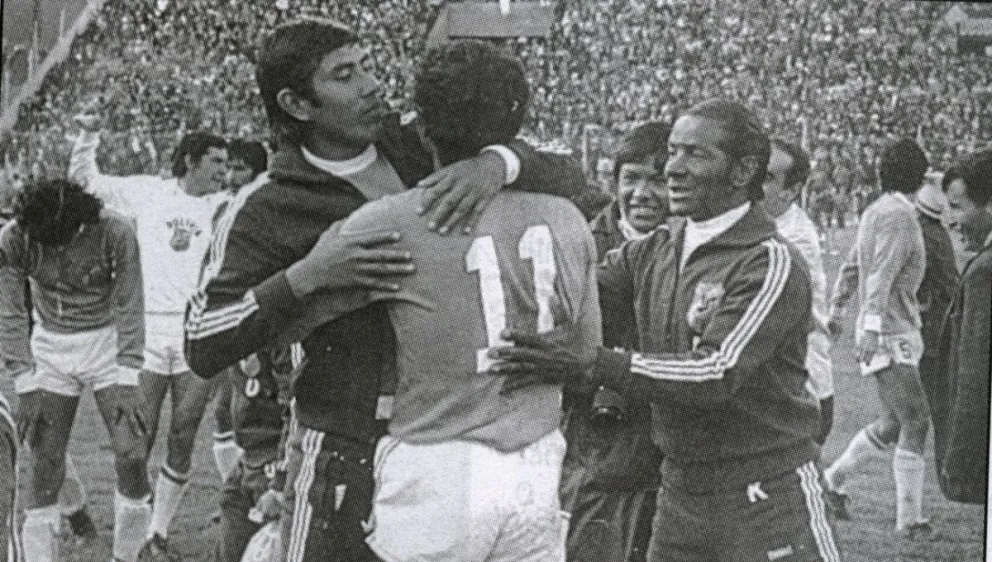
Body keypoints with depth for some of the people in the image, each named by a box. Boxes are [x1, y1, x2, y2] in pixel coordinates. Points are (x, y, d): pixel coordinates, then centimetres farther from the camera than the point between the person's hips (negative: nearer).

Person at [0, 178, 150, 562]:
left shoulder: (115, 233, -19)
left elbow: (129, 308, -12)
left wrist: (126, 382, -15)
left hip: (107, 341, -1)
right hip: (51, 348, 1)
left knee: (132, 454, -12)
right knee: (45, 466, -6)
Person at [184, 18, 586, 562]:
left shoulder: (420, 147, 4)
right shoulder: (266, 210, -6)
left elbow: (566, 174, 1)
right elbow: (203, 348, -11)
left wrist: (496, 163, -21)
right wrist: (305, 277, -24)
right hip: (346, 459, -4)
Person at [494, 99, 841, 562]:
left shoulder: (770, 263, -13)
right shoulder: (652, 253, 9)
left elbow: (717, 374, -23)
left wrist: (588, 367, -31)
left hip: (767, 497, -6)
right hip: (680, 494, 6)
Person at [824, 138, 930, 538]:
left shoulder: (875, 212, 14)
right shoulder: (898, 215, -15)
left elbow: (851, 267, 24)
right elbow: (882, 275, -24)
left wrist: (836, 309, 33)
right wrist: (872, 326, -30)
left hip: (896, 332, 10)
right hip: (890, 335, -10)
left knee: (893, 424, 14)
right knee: (915, 422, -11)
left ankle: (833, 480, 23)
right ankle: (909, 518, -11)